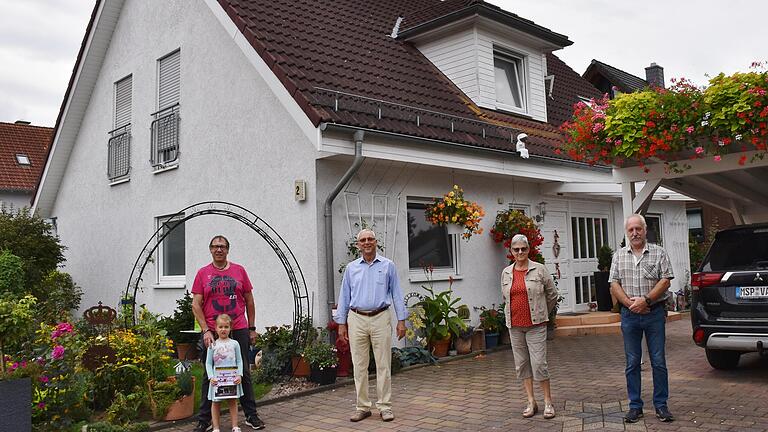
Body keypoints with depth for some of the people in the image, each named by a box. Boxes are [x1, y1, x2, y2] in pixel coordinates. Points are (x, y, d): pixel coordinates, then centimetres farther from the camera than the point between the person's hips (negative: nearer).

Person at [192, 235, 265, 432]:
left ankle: (251, 416, 18)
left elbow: (249, 301, 10)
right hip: (212, 332, -1)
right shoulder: (203, 273, 3)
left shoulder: (239, 270, 6)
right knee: (210, 375, 7)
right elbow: (196, 304, -1)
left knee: (243, 373, 8)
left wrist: (252, 328, 9)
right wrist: (206, 330, -10)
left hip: (239, 330, 1)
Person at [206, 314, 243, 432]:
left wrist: (239, 375, -9)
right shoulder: (213, 345, 0)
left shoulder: (234, 344, 2)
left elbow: (239, 361, 2)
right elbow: (208, 363, 0)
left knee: (233, 401, 6)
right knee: (215, 402, 5)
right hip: (217, 379, 0)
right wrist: (211, 377, -11)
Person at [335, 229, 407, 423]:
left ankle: (385, 406, 10)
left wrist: (401, 320, 0)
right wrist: (341, 323, 7)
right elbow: (344, 297, 12)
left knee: (383, 365, 1)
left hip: (380, 319, -2)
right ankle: (362, 407, 14)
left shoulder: (387, 266, 6)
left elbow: (396, 294, 6)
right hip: (357, 319, 2)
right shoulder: (351, 268, 10)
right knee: (359, 366, 5)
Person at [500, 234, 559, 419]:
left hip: (535, 324, -4)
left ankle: (548, 402, 8)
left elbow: (552, 294, 5)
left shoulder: (539, 269, -3)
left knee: (539, 363, -6)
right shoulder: (506, 273, 8)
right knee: (522, 364, 8)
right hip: (515, 326, 4)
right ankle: (531, 402, 18)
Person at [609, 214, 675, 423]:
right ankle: (635, 406, 14)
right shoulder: (619, 256, 9)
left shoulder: (659, 253, 2)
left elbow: (665, 281, -6)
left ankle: (661, 405, 14)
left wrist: (645, 300, -16)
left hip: (654, 313, -2)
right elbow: (614, 285, 4)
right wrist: (629, 302, -11)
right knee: (632, 363, 6)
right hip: (629, 315, 2)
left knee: (658, 361, 3)